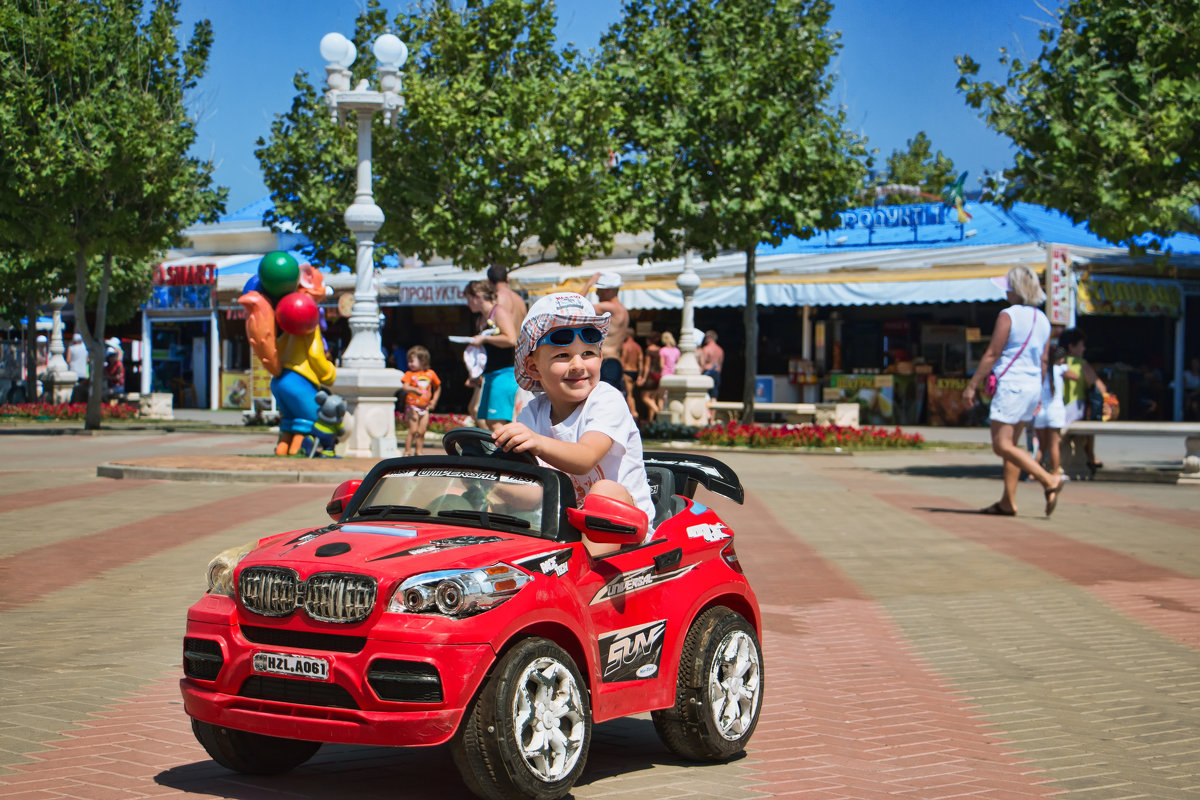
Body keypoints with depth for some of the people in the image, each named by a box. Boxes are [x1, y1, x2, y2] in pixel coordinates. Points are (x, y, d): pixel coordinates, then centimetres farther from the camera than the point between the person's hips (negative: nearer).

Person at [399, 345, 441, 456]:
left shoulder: (431, 374, 6)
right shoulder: (409, 374, -3)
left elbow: (437, 388, 20)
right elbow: (405, 387, -19)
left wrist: (434, 400, 9)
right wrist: (414, 389, -37)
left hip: (425, 407, 3)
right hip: (412, 406, -3)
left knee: (421, 432, 4)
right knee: (413, 430, -10)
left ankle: (418, 452, 14)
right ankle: (407, 452, -3)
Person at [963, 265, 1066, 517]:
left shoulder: (1008, 316, -12)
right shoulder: (1042, 320, 11)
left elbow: (991, 354, -13)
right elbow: (1044, 360, 15)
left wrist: (972, 385, -9)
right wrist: (1038, 394, 23)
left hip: (1011, 384, -8)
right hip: (1032, 386, 8)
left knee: (1002, 446, -9)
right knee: (1011, 444, 13)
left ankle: (1050, 480, -18)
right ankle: (1008, 502, 12)